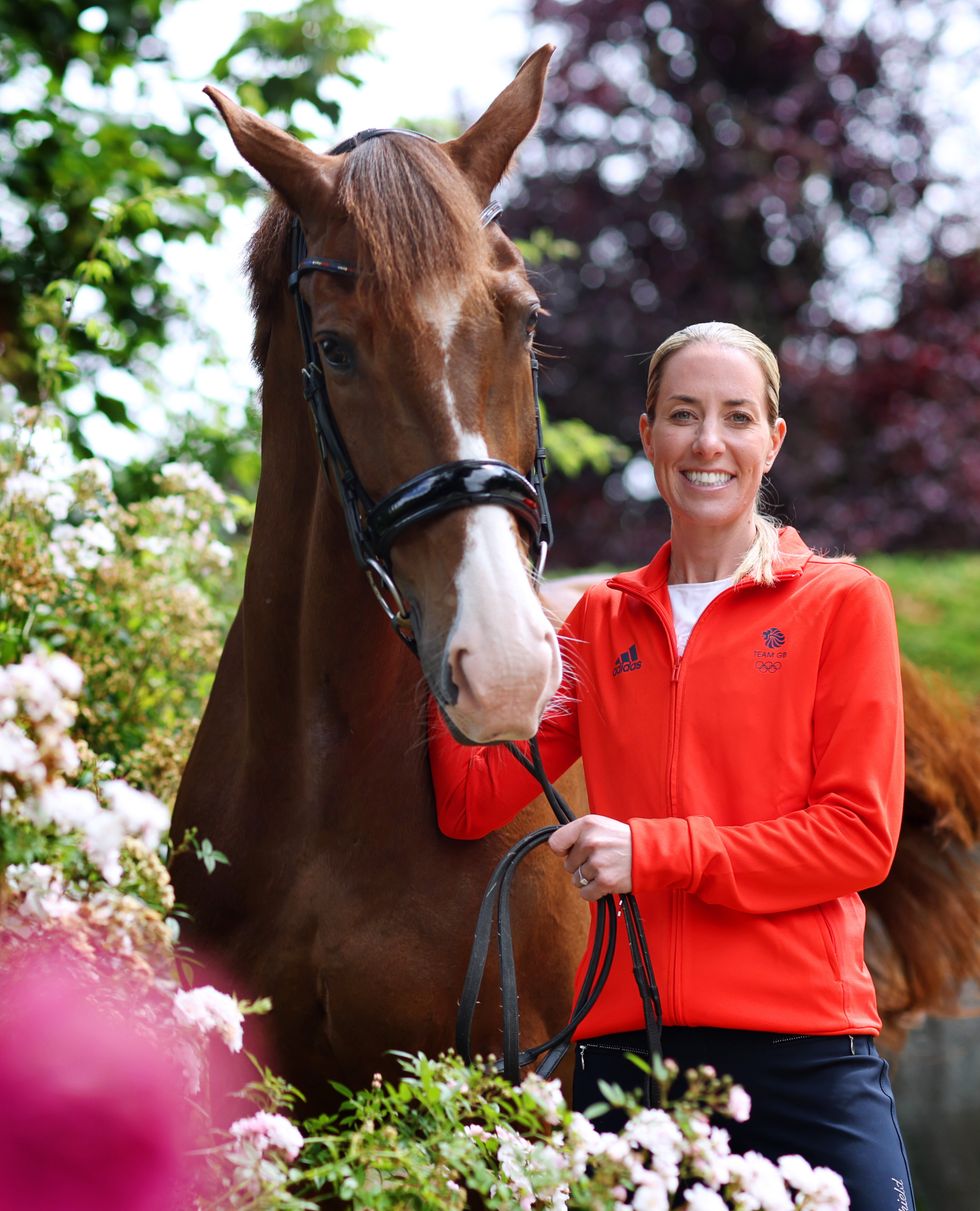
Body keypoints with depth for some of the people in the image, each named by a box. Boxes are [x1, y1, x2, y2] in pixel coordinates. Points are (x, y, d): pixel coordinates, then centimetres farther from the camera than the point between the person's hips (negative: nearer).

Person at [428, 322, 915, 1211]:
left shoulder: (842, 604, 3)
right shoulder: (604, 622, 14)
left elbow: (861, 835, -5)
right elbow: (471, 801, 7)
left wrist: (658, 852, -14)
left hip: (802, 1047, -3)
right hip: (626, 1051, 3)